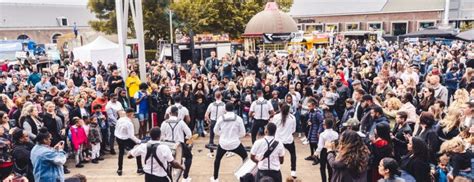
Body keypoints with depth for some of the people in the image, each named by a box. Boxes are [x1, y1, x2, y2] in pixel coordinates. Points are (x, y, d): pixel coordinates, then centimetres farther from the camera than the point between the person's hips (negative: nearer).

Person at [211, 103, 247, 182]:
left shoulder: (221, 118, -6)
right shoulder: (238, 118, -9)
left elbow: (216, 131, 7)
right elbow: (243, 133, -2)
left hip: (223, 143, 2)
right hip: (235, 143, -1)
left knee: (217, 159, 25)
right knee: (245, 157, 20)